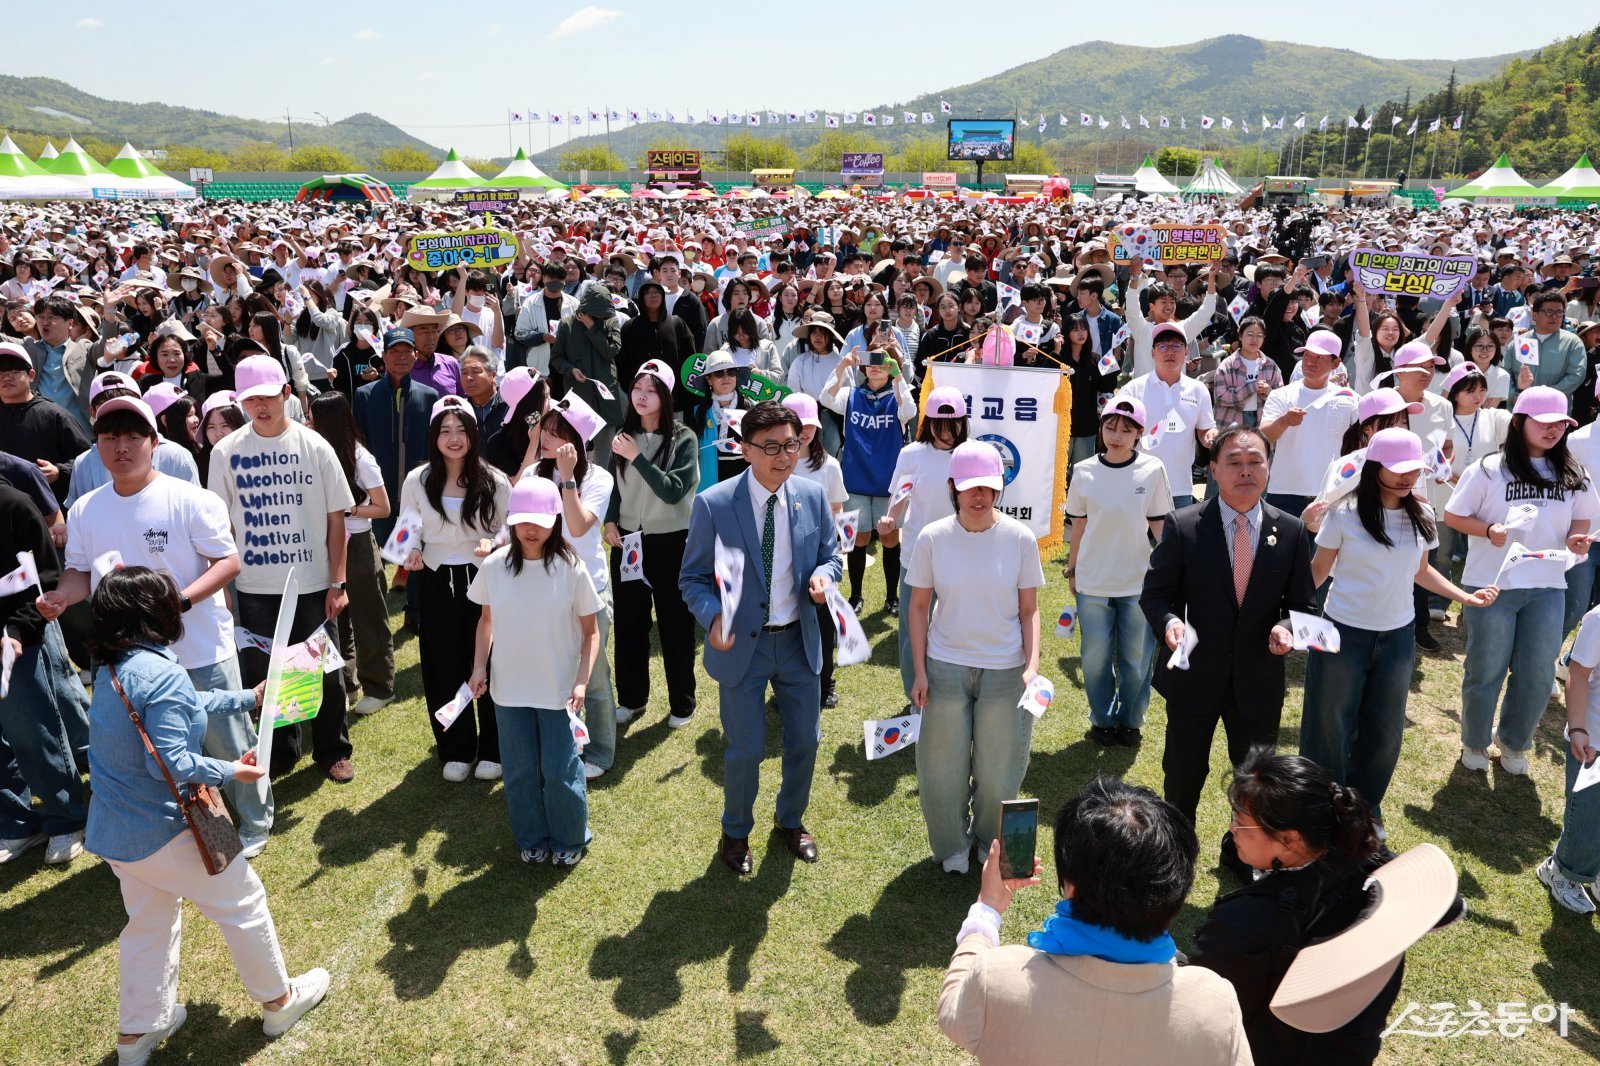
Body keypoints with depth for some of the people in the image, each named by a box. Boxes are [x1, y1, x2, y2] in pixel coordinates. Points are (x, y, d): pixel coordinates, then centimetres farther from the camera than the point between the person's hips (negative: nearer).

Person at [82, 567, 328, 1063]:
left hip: (115, 832, 9)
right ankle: (278, 1000, 26)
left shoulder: (111, 670, 3)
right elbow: (169, 762, -29)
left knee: (149, 924, 24)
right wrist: (231, 771, -15)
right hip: (164, 834, -9)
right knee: (243, 903, 10)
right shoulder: (162, 674, -27)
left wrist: (250, 698, 24)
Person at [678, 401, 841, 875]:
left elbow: (830, 556, 8)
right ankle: (736, 832, 35)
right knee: (746, 750, 6)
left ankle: (791, 821, 45)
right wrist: (713, 617, -28)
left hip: (798, 640, 4)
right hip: (741, 644, -4)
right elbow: (693, 578, -8)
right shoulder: (713, 504, -15)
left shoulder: (813, 497, -4)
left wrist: (823, 575, -16)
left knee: (805, 740, 16)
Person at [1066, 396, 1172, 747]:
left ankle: (1130, 720, 30)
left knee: (1136, 658, 10)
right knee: (1096, 656, 9)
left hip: (1139, 582, -1)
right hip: (1093, 582, 1)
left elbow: (1160, 526, -1)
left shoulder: (1152, 471, -6)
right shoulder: (1085, 471, -2)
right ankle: (1102, 720, 29)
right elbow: (1078, 525, 6)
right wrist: (1072, 570, 10)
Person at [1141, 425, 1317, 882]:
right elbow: (1155, 592, -7)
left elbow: (1302, 603, 3)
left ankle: (1242, 853, 45)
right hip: (1195, 675, -2)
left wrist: (1287, 627, -19)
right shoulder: (1183, 527, -11)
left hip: (1259, 678, 2)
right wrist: (1169, 622, -28)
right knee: (1183, 773, 15)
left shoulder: (1291, 532, -4)